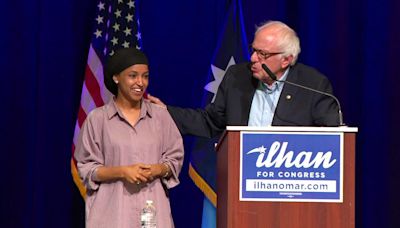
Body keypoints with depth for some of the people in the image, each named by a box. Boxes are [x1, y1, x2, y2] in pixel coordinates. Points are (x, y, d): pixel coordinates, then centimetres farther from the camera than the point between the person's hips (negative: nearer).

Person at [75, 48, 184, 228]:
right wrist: (122, 171, -12)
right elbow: (86, 169, 2)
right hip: (112, 210, -2)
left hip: (153, 206, 2)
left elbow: (175, 160, 12)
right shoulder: (97, 118, 2)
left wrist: (157, 170, -8)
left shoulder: (160, 115, 8)